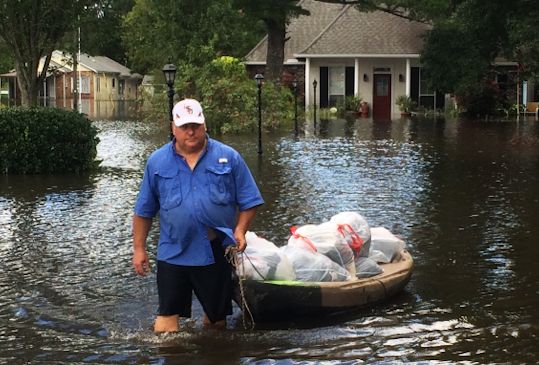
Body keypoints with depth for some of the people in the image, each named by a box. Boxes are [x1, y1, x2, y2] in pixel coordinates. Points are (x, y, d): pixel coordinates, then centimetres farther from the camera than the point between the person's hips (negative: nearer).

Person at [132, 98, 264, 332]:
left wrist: (240, 230, -12)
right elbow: (144, 211, 9)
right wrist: (139, 248, 6)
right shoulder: (157, 162, 5)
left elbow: (249, 202, 3)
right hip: (172, 254, 0)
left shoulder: (229, 158, 2)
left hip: (216, 254, 0)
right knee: (167, 315, -3)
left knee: (217, 318, 12)